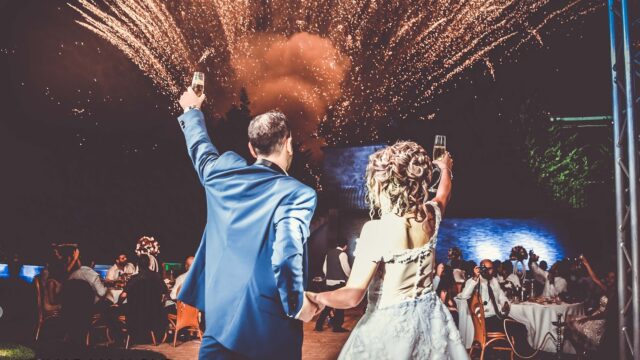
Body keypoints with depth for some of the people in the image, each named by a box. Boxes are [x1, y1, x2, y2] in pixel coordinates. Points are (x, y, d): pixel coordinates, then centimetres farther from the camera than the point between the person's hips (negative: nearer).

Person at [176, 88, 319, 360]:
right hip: (268, 325, -4)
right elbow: (286, 258, -26)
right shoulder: (296, 194, -15)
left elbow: (200, 146, 24)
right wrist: (298, 306, -11)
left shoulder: (224, 172, 3)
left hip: (217, 315, 5)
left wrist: (192, 110, 42)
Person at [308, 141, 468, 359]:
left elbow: (353, 295, -24)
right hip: (429, 316, 6)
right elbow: (443, 196, 23)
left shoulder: (376, 231, -22)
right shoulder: (430, 216, -4)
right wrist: (445, 168, 41)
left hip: (390, 323, -6)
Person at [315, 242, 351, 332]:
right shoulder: (342, 254, -12)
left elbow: (324, 268, 15)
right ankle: (337, 326, 8)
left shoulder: (329, 253, 11)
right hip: (339, 282, -7)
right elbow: (346, 269, -13)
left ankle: (319, 325, 14)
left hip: (329, 282, 7)